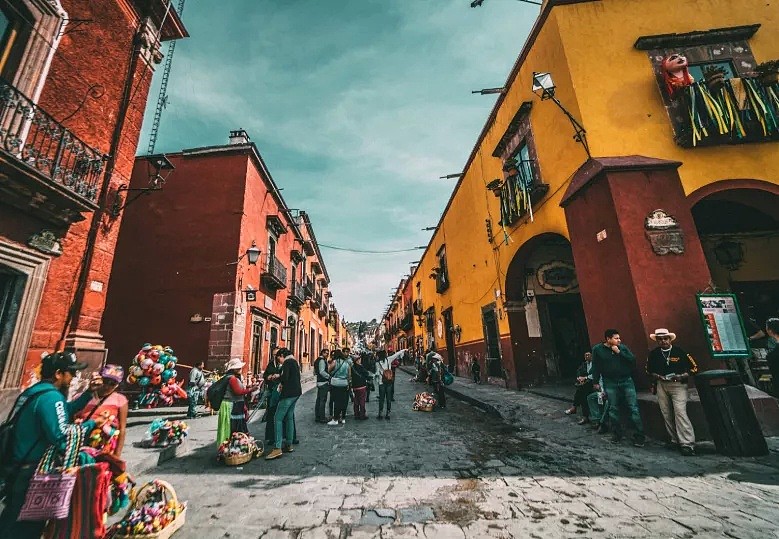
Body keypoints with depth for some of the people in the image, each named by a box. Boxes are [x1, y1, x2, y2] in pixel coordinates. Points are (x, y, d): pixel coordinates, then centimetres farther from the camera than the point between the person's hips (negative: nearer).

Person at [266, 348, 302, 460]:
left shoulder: (287, 362, -10)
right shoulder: (295, 362, 16)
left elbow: (284, 377, -23)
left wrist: (280, 382, -1)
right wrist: (282, 382, 8)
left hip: (289, 393, -9)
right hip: (296, 392, 9)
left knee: (278, 418, -6)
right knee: (289, 418, 16)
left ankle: (278, 448, -9)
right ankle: (289, 445, 23)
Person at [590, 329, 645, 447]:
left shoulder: (623, 347, 2)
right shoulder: (597, 349, -3)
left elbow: (633, 360, -7)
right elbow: (595, 367, 2)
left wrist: (619, 352, -15)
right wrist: (595, 382, 3)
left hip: (626, 381, 1)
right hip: (610, 383, -1)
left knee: (633, 408, -1)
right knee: (613, 409, 6)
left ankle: (639, 436, 8)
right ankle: (616, 435, 19)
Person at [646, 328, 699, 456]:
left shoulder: (680, 352, -4)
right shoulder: (653, 354, 5)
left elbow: (693, 368, 1)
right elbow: (649, 370, 15)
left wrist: (682, 376, -14)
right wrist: (656, 376, -4)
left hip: (678, 385, -4)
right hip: (661, 385, 4)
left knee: (680, 412, -15)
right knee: (667, 415, 8)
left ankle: (687, 444, -10)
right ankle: (675, 440, 21)